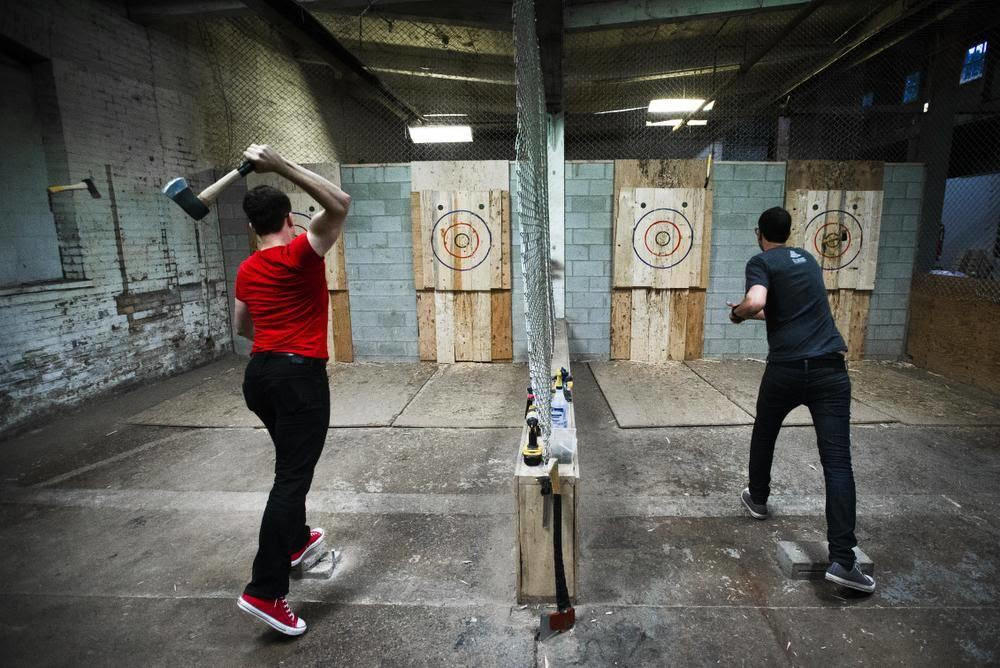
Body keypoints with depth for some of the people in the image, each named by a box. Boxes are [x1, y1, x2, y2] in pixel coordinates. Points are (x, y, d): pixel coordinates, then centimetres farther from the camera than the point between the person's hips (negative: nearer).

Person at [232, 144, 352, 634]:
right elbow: (340, 203, -20)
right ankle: (264, 591, -3)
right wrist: (280, 165, -23)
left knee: (290, 463, 25)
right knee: (292, 477, -5)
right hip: (300, 375, -8)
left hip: (259, 374, 8)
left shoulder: (246, 270, 10)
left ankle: (296, 540, 43)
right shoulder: (301, 254, -11)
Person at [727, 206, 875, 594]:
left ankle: (758, 499, 43)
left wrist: (738, 314, 1)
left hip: (786, 369, -4)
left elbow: (755, 303, -20)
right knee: (837, 462, -1)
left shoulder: (761, 262, 1)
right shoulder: (808, 260, 22)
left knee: (764, 434, 24)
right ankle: (842, 559, -7)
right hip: (830, 368, 4)